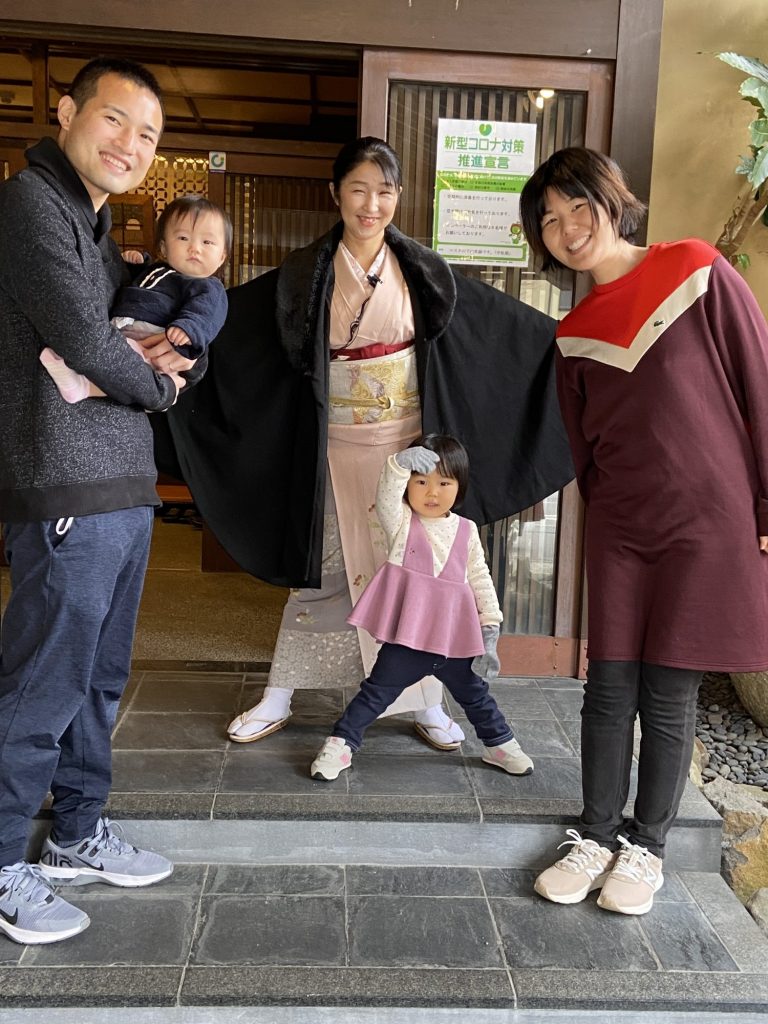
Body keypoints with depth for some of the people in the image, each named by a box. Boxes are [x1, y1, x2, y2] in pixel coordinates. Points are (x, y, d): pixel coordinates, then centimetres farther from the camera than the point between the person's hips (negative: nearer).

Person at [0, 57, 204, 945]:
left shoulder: (98, 227, 21)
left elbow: (191, 349, 23)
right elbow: (83, 340, -18)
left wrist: (174, 354, 0)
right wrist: (156, 384, 1)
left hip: (124, 490, 9)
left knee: (99, 678, 17)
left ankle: (77, 834, 32)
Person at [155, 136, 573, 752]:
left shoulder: (423, 273, 1)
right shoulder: (306, 277, -1)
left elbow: (507, 325, 5)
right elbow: (223, 319, 0)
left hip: (409, 446, 1)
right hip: (337, 449, 0)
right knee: (318, 574, 7)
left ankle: (426, 704, 21)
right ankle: (277, 702, 21)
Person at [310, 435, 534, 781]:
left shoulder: (466, 531, 4)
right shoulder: (401, 522, -2)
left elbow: (480, 579, 7)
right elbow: (386, 496, -24)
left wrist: (490, 624, 2)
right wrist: (400, 464, -41)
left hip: (456, 640, 3)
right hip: (406, 638, -2)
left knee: (476, 696, 19)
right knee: (376, 693, 3)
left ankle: (501, 744, 39)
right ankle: (340, 745, 15)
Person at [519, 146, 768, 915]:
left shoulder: (698, 272, -4)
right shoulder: (574, 335, 8)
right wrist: (602, 514, 12)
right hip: (619, 531, 4)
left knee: (668, 697, 4)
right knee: (609, 690, 6)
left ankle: (646, 846, 22)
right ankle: (597, 835, 24)